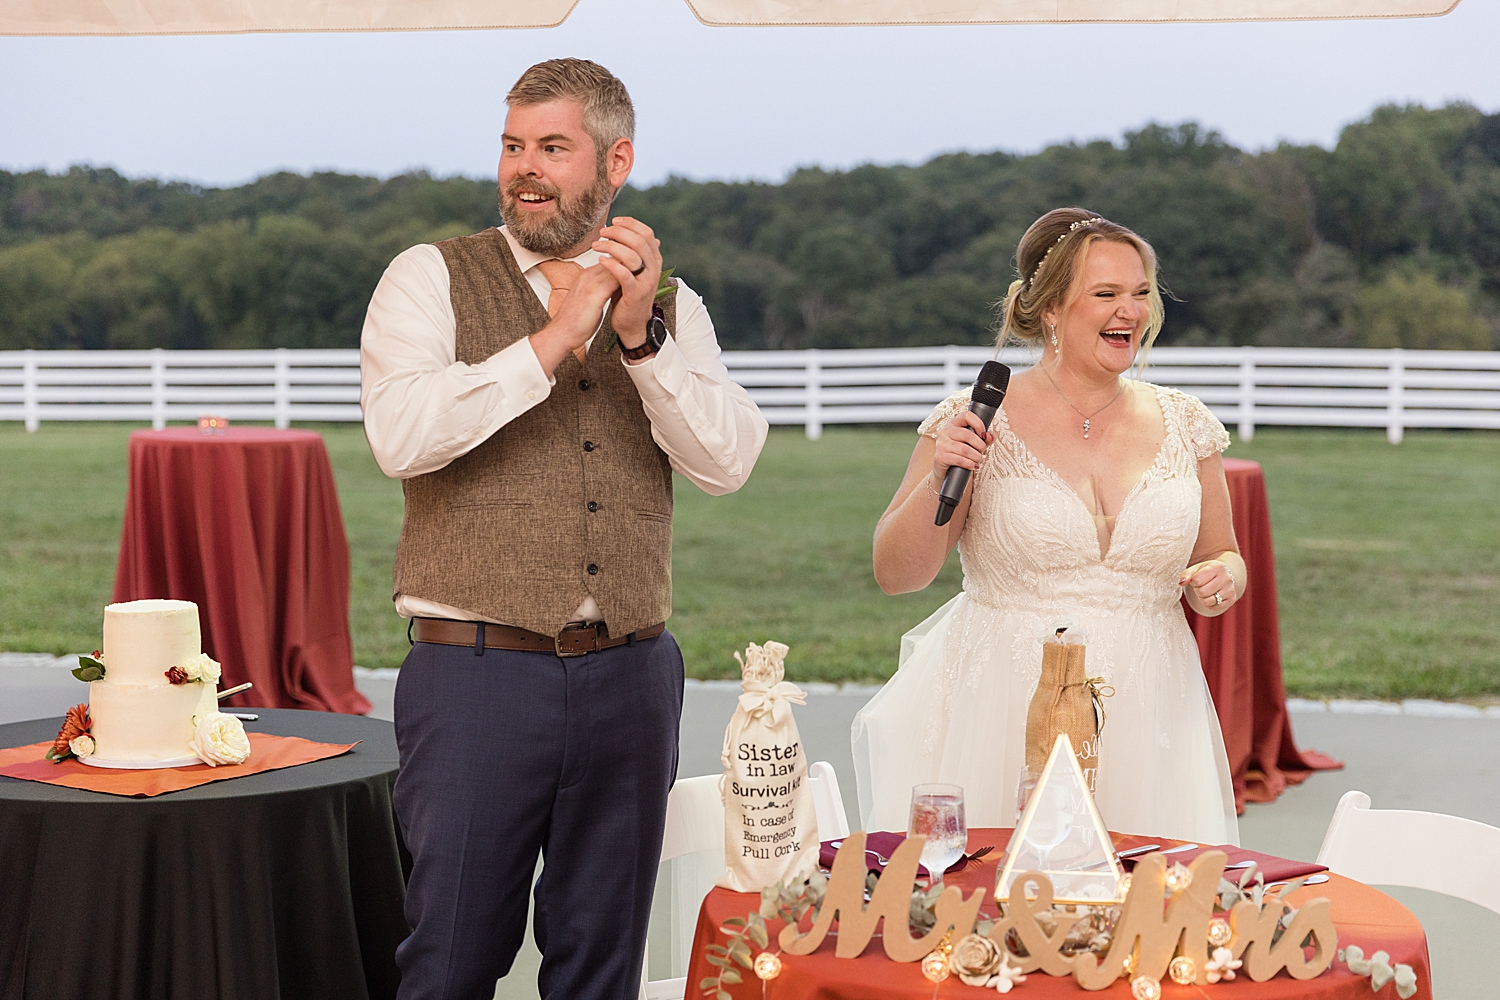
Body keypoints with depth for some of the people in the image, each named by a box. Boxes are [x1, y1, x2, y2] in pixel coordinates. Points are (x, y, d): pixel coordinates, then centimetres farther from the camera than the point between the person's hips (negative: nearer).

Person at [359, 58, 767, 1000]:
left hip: (629, 675, 3)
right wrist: (555, 339, -16)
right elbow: (400, 435, -15)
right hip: (478, 669, -3)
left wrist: (639, 333, -15)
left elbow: (728, 460, -3)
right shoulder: (433, 278, 1)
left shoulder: (671, 305, 11)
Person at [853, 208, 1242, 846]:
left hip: (1142, 718, 3)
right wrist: (937, 479, -20)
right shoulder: (979, 422, -4)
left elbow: (1222, 556, 17)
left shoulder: (1184, 425, 5)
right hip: (1003, 716, -3)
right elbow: (895, 574, -4)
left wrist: (1222, 580, -5)